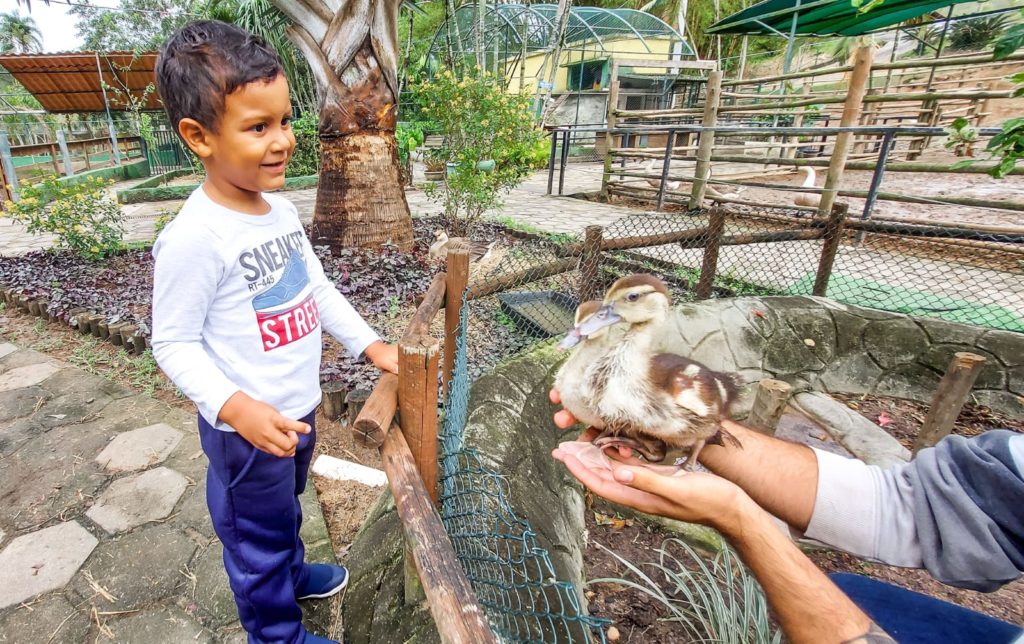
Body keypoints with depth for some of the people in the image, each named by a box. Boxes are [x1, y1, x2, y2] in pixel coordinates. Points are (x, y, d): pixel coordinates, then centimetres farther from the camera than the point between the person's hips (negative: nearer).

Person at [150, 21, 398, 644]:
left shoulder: (282, 210, -1)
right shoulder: (194, 238, -25)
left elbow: (319, 288, 8)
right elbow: (174, 343, -19)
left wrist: (370, 343, 0)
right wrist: (235, 406, -31)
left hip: (300, 408, 7)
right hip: (246, 428, -7)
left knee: (286, 511, 31)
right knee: (258, 540, 17)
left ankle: (293, 573, 57)